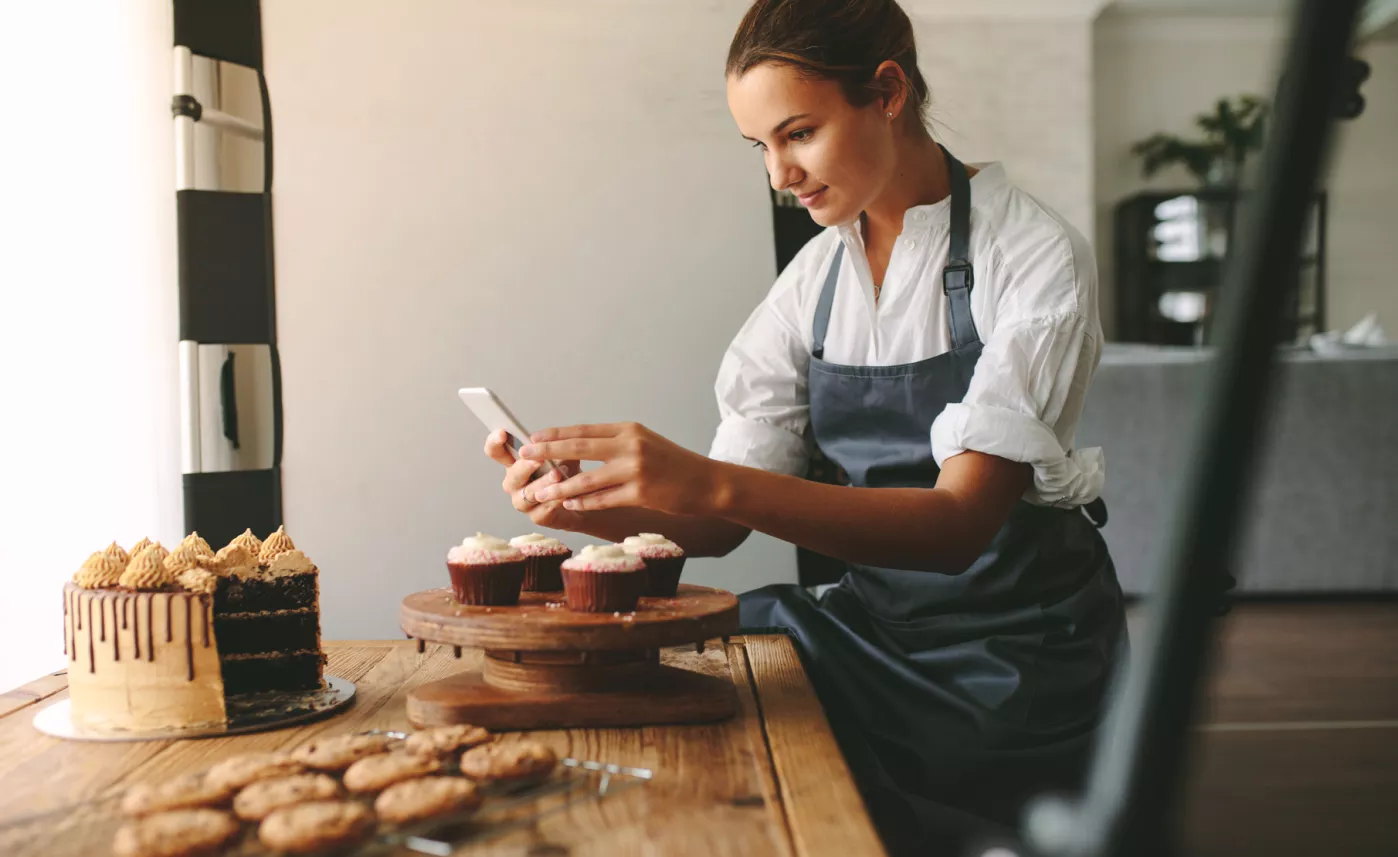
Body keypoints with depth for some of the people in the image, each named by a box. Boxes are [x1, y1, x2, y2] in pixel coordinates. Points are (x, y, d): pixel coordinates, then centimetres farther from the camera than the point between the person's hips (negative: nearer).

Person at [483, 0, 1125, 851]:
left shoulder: (1033, 254, -13)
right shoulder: (814, 279, 4)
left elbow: (960, 520, -25)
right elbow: (718, 525, -1)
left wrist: (714, 484, -38)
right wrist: (589, 505, -22)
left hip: (1011, 643, -5)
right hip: (874, 616, 5)